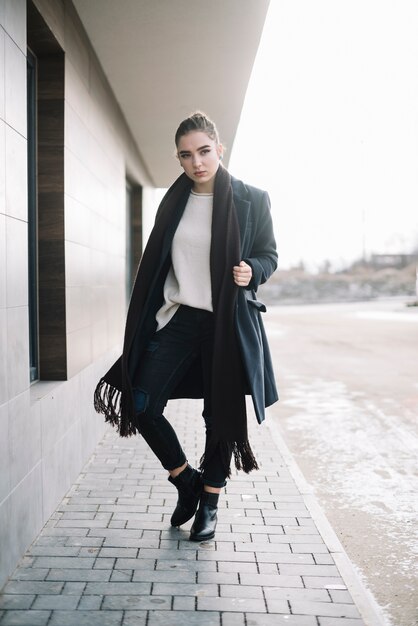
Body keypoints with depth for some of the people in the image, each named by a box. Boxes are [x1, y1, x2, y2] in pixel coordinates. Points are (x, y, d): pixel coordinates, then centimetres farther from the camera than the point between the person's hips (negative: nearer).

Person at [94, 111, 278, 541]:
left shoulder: (251, 200, -3)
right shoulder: (174, 202, 7)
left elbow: (269, 254, 5)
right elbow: (157, 263, 13)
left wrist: (251, 271, -18)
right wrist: (143, 324, 11)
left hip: (227, 323, -3)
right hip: (177, 317, 3)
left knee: (221, 414, 6)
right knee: (141, 404, -7)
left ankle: (209, 503, 26)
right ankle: (187, 480, 17)